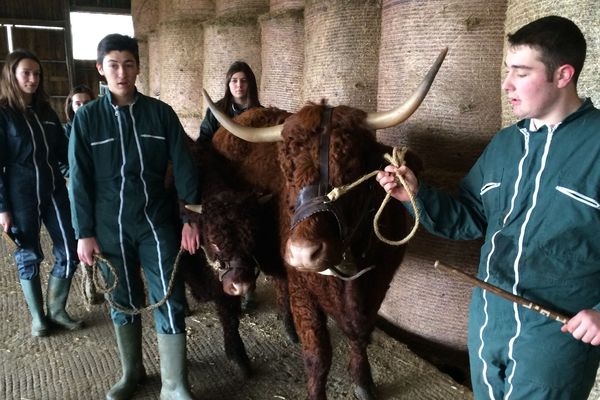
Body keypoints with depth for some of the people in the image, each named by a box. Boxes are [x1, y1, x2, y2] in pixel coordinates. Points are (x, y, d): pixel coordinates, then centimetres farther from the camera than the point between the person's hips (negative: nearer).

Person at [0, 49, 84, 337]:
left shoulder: (46, 112, 11)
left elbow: (63, 152, 14)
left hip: (54, 192, 5)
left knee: (69, 254, 4)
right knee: (28, 257, 8)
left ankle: (56, 310, 25)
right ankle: (38, 316, 26)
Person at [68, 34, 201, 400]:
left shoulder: (161, 113, -1)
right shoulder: (87, 118, 0)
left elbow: (184, 167, 0)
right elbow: (80, 179, 1)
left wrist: (191, 218, -5)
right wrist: (85, 232, -2)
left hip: (157, 223, 0)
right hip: (110, 228, 1)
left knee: (170, 302, 0)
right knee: (124, 301, 14)